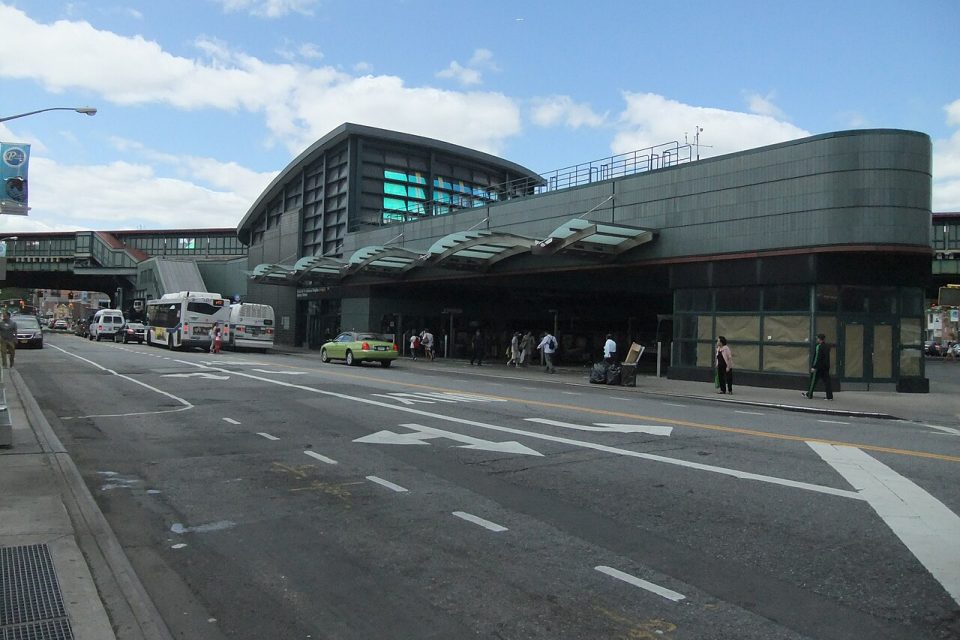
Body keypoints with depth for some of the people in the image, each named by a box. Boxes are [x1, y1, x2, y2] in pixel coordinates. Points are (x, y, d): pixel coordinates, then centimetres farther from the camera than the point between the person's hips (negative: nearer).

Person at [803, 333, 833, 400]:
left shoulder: (819, 347, -17)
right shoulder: (827, 346, 8)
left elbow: (817, 358, -20)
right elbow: (826, 357, 14)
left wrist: (814, 367, -18)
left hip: (819, 367, -7)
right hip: (826, 367, 7)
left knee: (813, 380, 6)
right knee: (826, 380, 8)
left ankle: (809, 394, 16)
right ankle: (830, 396, 5)